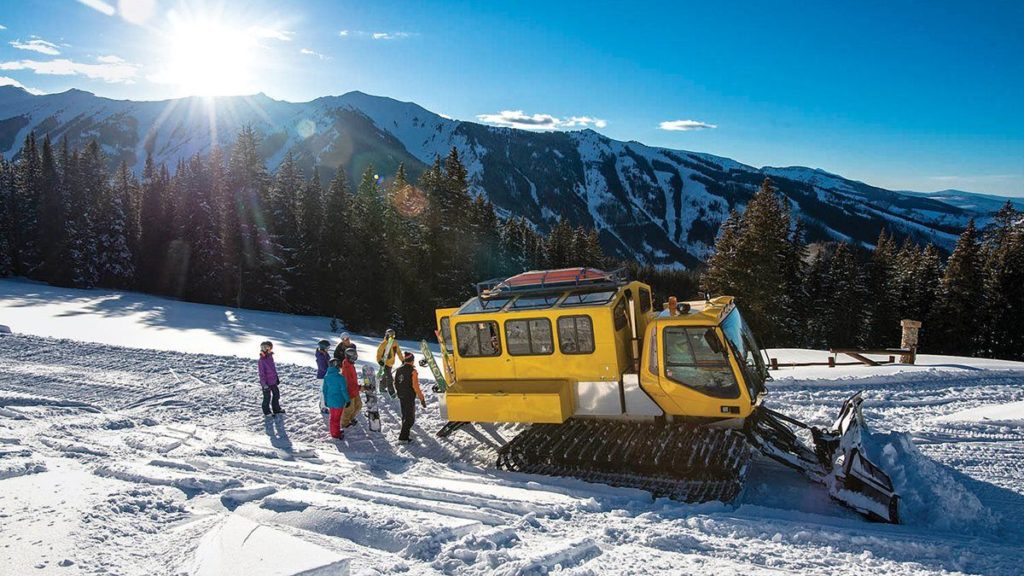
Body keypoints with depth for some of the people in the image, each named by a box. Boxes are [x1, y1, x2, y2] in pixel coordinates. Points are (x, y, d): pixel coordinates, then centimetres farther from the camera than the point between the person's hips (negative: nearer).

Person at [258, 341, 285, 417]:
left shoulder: (270, 357, 1)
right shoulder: (262, 360, -23)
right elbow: (262, 374, -20)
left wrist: (277, 378, 19)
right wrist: (264, 384, -20)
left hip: (273, 381, 8)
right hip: (267, 383, -8)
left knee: (276, 394, 17)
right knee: (267, 397, 6)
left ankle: (276, 409, 33)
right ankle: (266, 412, 24)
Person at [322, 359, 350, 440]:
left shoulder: (326, 376, -5)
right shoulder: (340, 377, -23)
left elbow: (324, 389, 4)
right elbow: (344, 390, -18)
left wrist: (326, 400, 17)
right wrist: (347, 400, -6)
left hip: (330, 400, 5)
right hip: (339, 401, -5)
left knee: (332, 416, 21)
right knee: (337, 417, 10)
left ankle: (335, 431, 36)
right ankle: (335, 434, 21)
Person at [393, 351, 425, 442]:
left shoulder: (398, 370, 4)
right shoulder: (412, 371, -17)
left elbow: (396, 384, 11)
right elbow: (415, 386, -20)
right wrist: (422, 399, -15)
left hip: (401, 397, 7)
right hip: (410, 398, -7)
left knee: (405, 416, 22)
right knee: (410, 418, 0)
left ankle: (404, 435, 34)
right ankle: (403, 437, -5)